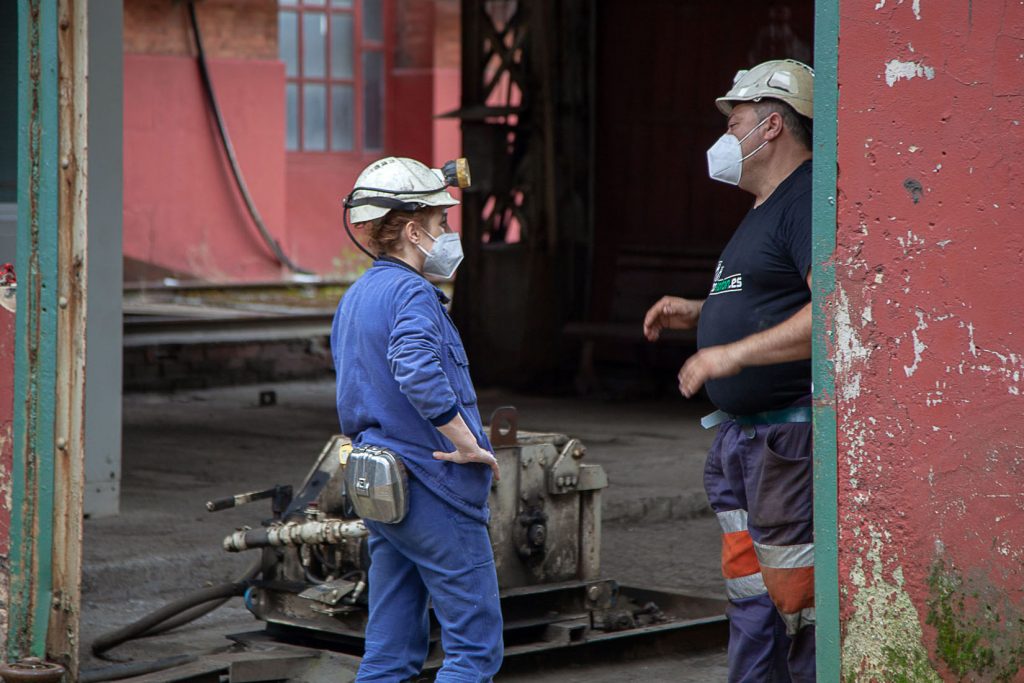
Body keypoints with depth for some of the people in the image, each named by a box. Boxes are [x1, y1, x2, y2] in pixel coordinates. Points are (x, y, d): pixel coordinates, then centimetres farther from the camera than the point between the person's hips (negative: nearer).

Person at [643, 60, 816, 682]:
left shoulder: (810, 201, -15)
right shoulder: (767, 207, 19)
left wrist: (733, 353, -26)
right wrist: (700, 314, 16)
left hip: (791, 435, -10)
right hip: (741, 433, 11)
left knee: (796, 589, -7)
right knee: (748, 586, 13)